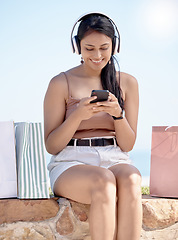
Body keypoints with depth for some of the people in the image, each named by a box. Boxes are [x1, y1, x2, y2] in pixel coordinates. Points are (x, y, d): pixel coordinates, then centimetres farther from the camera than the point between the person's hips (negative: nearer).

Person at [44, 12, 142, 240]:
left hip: (115, 162, 3)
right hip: (71, 165, -2)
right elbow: (51, 146, 1)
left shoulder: (127, 83, 11)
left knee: (131, 180, -34)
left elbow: (127, 145, 9)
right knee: (104, 181, -36)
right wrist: (78, 115, -15)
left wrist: (118, 114, -11)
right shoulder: (61, 83, 3)